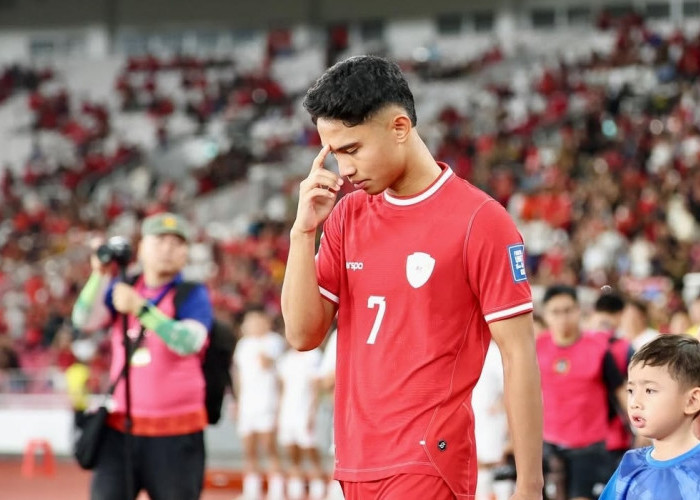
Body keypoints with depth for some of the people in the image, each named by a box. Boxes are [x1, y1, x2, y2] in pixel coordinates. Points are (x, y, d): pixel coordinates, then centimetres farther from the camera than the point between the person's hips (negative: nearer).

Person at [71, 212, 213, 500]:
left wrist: (140, 309, -29)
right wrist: (99, 274, -17)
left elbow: (188, 342, -21)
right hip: (121, 430, 4)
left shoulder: (193, 296, -3)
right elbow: (84, 320, -4)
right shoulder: (121, 289, 11)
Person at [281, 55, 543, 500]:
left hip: (429, 464, -6)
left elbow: (519, 356, -8)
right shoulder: (347, 215, 10)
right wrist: (304, 230, -3)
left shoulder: (480, 221, -8)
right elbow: (303, 334, 8)